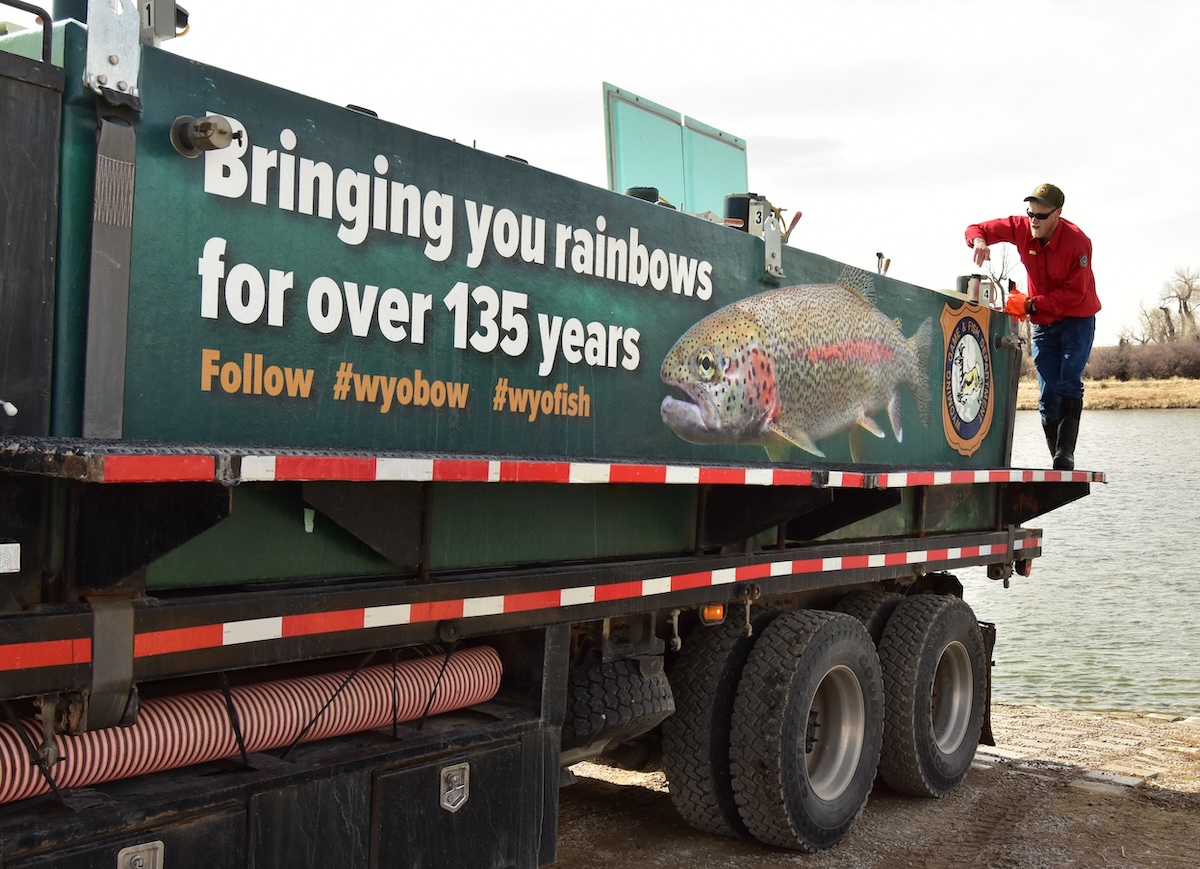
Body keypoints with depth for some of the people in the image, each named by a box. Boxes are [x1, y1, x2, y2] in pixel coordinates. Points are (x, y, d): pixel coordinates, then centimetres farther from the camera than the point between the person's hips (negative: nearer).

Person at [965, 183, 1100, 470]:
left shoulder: (1077, 241, -22)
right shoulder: (1021, 227, -9)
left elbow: (1074, 294, -23)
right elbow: (977, 228, -2)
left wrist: (1031, 304, -30)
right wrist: (978, 240, -27)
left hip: (1077, 320, -4)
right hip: (1043, 323, 4)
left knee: (1069, 385, -20)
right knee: (1047, 394, 0)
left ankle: (1065, 455, -23)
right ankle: (1059, 464, 4)